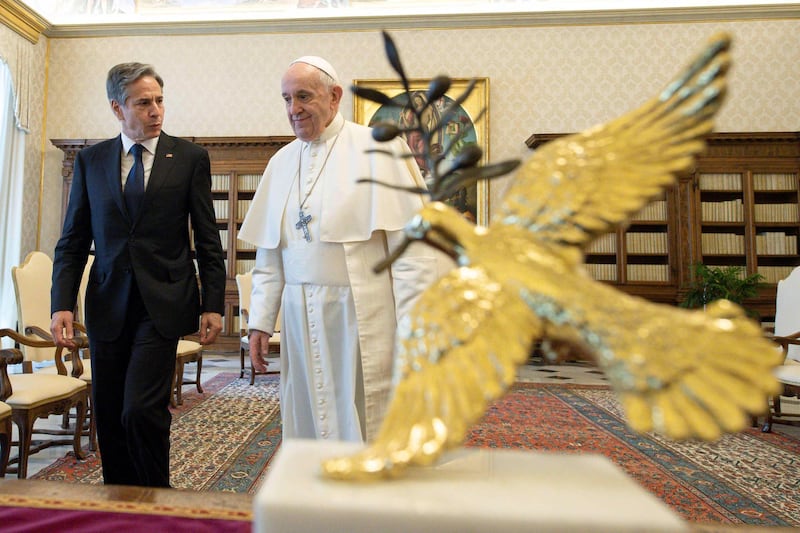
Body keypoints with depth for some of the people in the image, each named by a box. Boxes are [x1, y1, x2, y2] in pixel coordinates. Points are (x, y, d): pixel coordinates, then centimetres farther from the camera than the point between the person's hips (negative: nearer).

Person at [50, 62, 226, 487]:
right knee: (108, 417, 11)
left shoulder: (190, 158, 1)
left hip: (162, 303, -3)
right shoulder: (90, 160, 9)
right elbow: (72, 241, 9)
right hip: (108, 304, 4)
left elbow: (207, 239, 0)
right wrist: (62, 304, -2)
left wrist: (213, 304, -4)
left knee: (142, 410, -10)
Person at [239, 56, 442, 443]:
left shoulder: (378, 148, -4)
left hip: (363, 320, -5)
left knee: (366, 433, 5)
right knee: (306, 431, 15)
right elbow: (269, 254, 14)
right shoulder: (281, 162, 13)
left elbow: (412, 242, -10)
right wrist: (260, 321, 10)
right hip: (300, 320, 5)